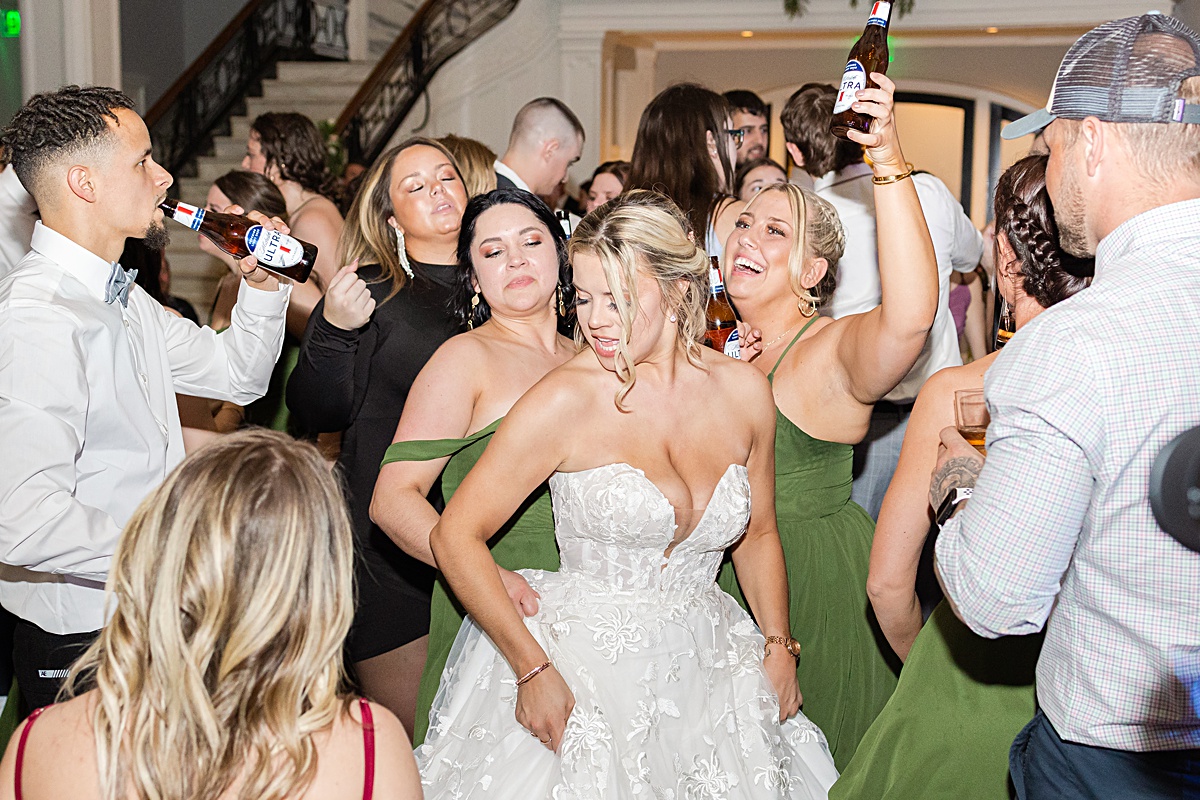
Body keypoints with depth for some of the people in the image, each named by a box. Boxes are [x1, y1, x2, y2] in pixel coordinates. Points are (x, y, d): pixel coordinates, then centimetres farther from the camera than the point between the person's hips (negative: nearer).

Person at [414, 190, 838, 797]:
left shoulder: (743, 392, -1)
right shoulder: (566, 401, -15)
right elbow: (455, 536, -13)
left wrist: (779, 645, 2)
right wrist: (532, 669, -18)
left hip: (704, 669, 4)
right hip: (578, 668, -4)